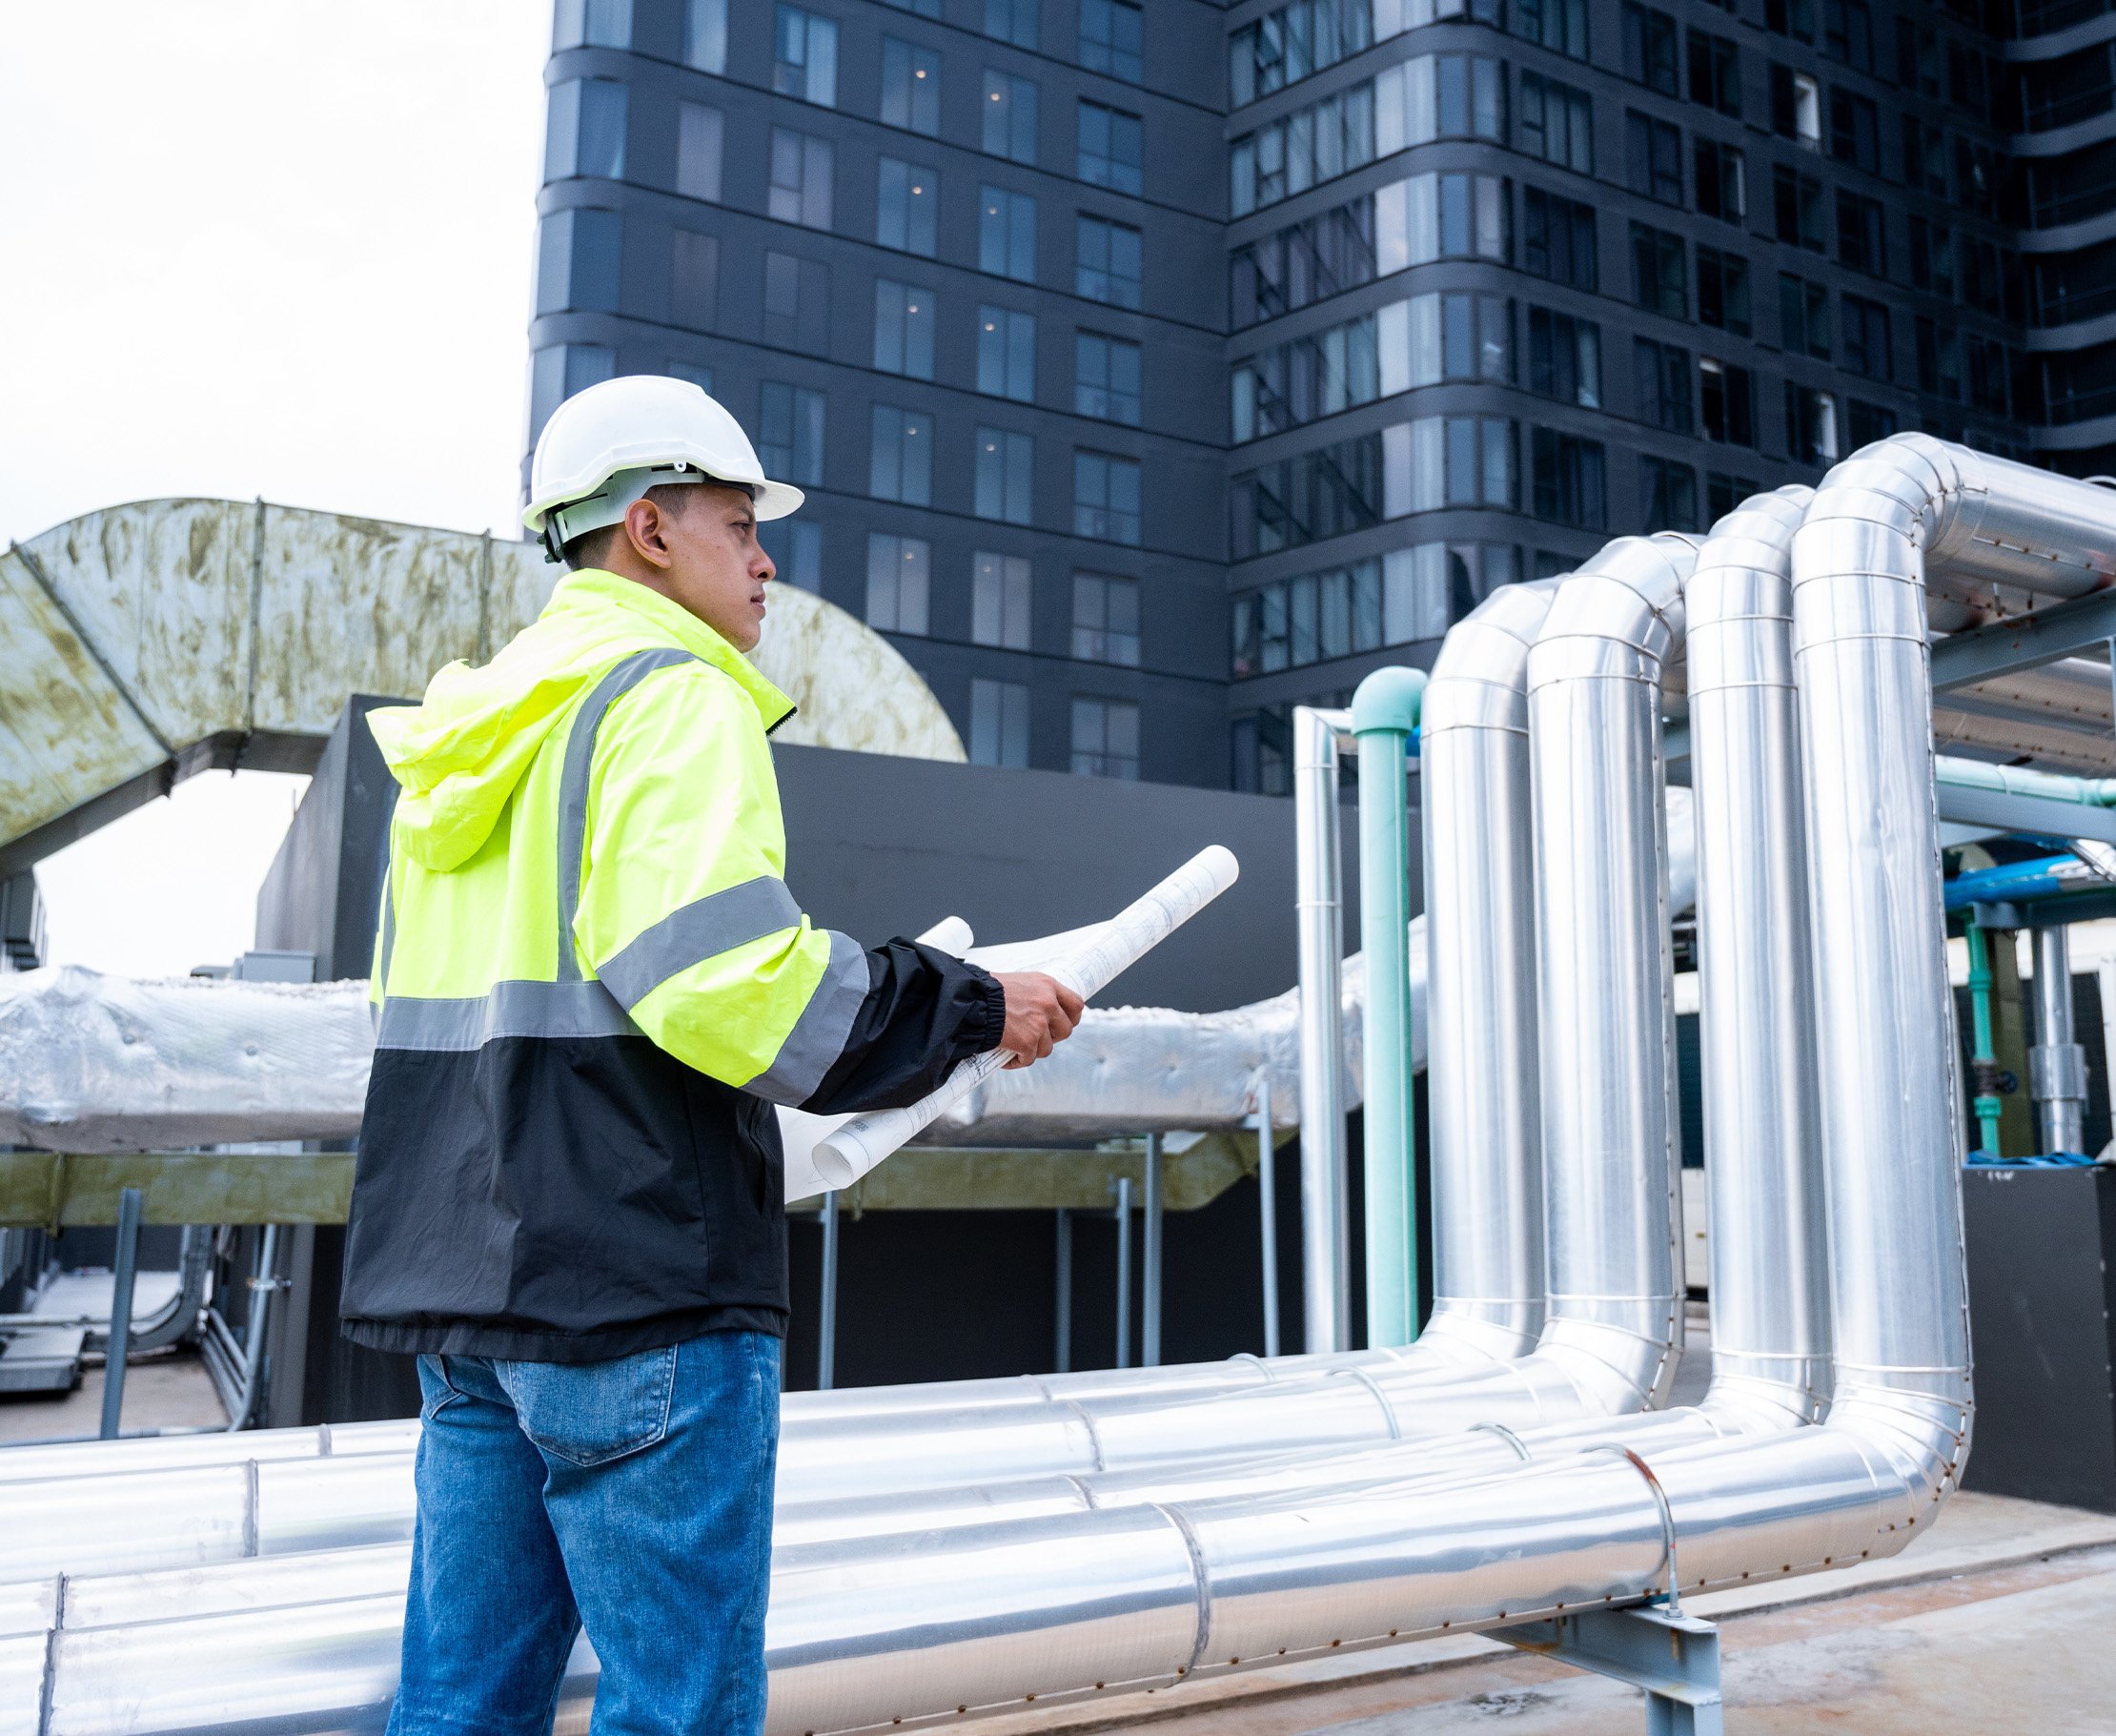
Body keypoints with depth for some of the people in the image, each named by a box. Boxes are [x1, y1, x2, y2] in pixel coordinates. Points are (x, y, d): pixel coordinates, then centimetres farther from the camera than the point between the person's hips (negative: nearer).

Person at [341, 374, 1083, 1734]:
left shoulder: (469, 737, 18)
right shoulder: (672, 693, -9)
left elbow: (450, 1001, 19)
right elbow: (720, 974, -22)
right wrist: (973, 1007, -11)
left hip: (460, 1270, 9)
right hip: (639, 1283, -9)